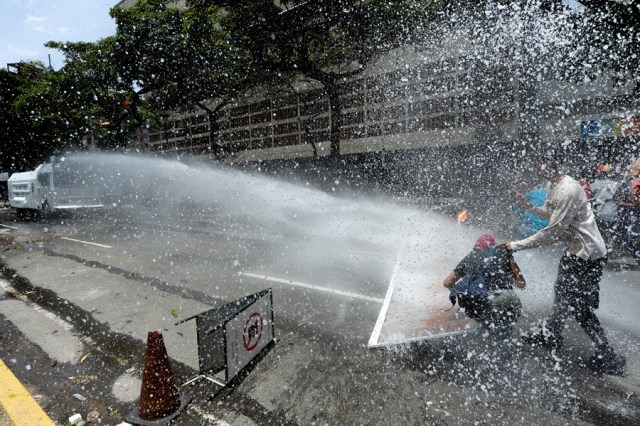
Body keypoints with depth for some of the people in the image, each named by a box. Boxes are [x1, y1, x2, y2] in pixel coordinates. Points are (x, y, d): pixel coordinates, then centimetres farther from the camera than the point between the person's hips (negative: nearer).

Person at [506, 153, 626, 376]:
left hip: (587, 255, -10)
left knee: (581, 308, 1)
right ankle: (551, 335, 42)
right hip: (574, 250, 10)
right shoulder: (552, 184, 2)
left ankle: (609, 358, 21)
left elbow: (552, 232, -28)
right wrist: (529, 207, -3)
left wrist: (517, 245, -23)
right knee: (562, 293, 23)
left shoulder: (567, 191, -28)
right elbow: (550, 212, 15)